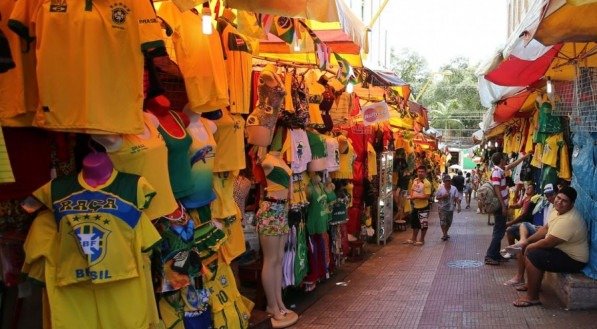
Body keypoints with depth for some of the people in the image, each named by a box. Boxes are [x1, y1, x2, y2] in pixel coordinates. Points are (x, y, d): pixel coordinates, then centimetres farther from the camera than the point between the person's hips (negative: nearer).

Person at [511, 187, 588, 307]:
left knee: (531, 256, -21)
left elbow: (548, 243, -27)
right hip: (562, 249, 10)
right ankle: (533, 284, 27)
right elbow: (545, 229, 13)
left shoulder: (568, 220, -31)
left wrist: (529, 247, -11)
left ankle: (532, 297, -9)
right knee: (531, 247, 14)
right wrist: (527, 241, 4)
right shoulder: (558, 210, 1)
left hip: (573, 260, -10)